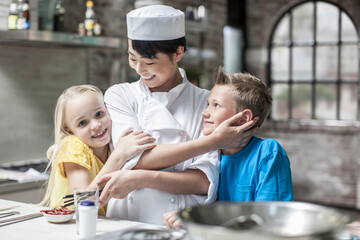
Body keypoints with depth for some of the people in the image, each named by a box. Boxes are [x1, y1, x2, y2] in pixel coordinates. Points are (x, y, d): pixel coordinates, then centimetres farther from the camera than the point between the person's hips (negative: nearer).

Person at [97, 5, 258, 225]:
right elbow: (135, 159, -9)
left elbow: (205, 182, -7)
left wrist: (140, 178, -18)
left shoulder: (207, 103, 1)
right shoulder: (119, 96, 5)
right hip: (126, 222, 2)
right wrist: (214, 140, -12)